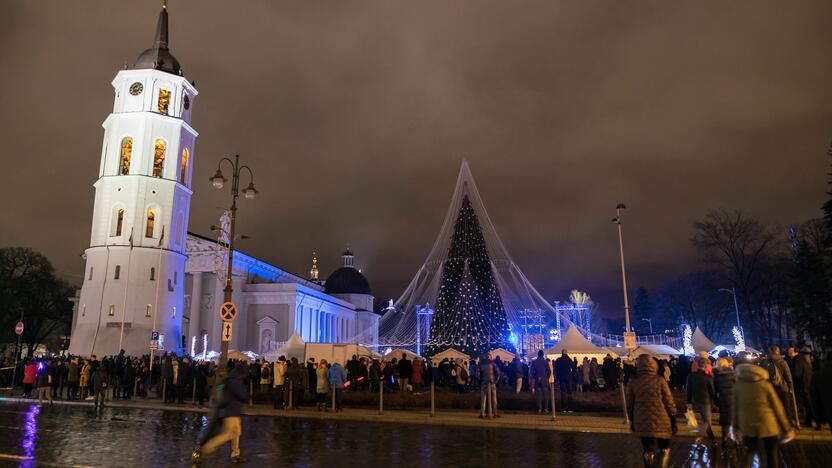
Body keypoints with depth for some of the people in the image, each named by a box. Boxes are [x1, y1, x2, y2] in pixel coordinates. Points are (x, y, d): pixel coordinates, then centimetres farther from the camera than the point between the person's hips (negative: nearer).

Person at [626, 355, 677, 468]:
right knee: (664, 449, 15)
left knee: (647, 451, 16)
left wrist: (632, 421, 18)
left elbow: (629, 405, 5)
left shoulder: (633, 383, -2)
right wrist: (673, 420, 7)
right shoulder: (660, 381, -8)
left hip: (642, 423, 2)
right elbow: (669, 402, -5)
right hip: (660, 422, -2)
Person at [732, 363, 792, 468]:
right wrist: (785, 426, 6)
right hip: (766, 423, -2)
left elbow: (735, 405, 5)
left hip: (747, 425, 2)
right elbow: (777, 406, -2)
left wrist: (735, 424, 15)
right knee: (772, 451, 11)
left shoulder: (738, 385, -1)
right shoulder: (766, 385, -6)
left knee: (751, 449, 17)